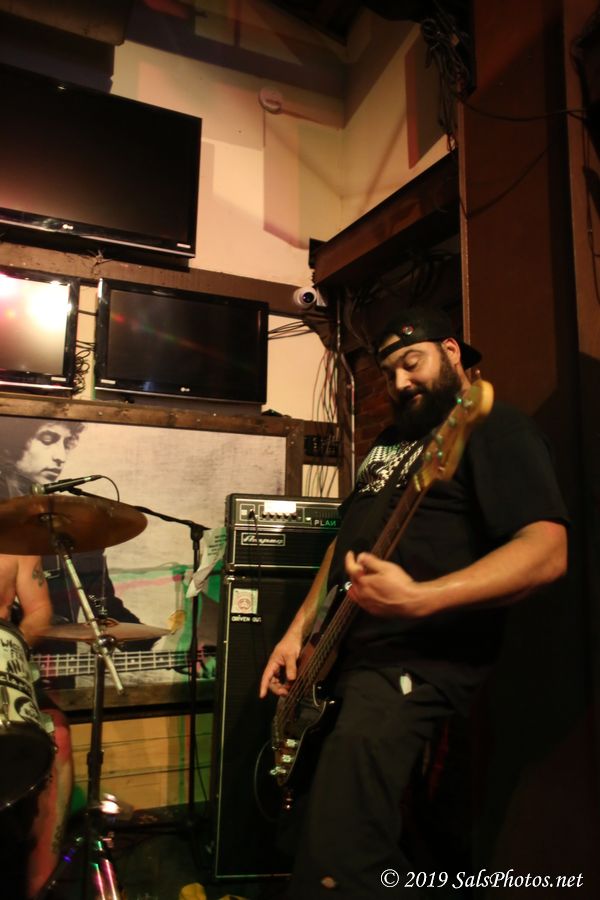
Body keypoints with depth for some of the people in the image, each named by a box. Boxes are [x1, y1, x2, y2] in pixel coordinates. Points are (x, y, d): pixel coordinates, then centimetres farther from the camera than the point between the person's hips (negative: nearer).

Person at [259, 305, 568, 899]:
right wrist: (298, 630, 11)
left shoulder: (495, 428, -7)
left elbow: (546, 550, -22)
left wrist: (418, 599, -33)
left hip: (418, 661, -9)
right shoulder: (389, 439, 19)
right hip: (341, 653, 9)